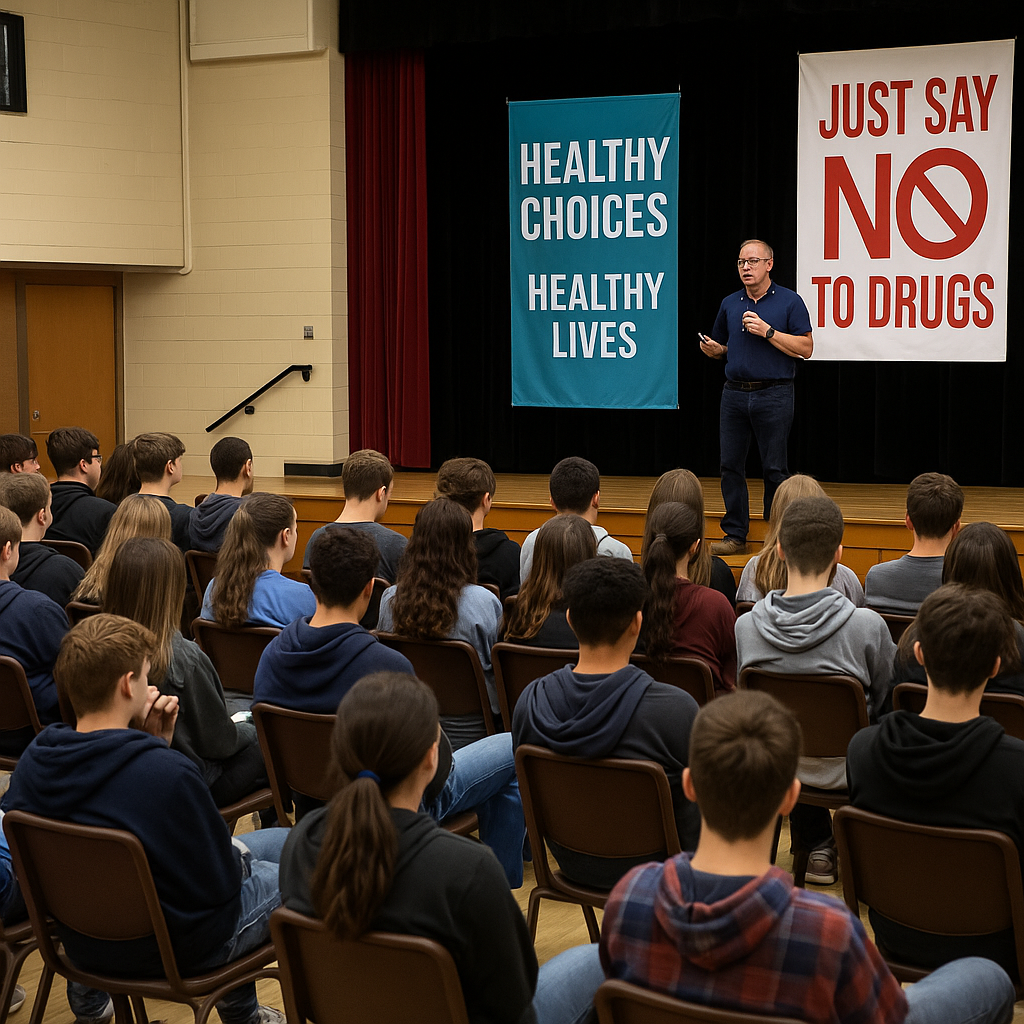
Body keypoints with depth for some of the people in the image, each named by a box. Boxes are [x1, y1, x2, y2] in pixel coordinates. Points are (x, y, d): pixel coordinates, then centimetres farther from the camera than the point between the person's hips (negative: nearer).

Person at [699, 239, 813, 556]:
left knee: (775, 469, -1)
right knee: (730, 465, 3)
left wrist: (767, 331, -15)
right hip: (734, 393, 5)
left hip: (773, 395, -5)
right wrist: (713, 348, -1)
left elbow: (805, 348, -7)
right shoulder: (729, 304, 13)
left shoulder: (789, 302, -1)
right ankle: (735, 535, 10)